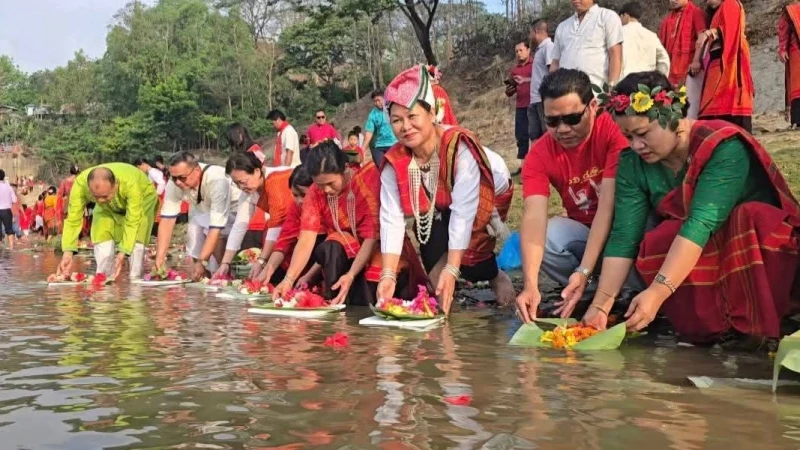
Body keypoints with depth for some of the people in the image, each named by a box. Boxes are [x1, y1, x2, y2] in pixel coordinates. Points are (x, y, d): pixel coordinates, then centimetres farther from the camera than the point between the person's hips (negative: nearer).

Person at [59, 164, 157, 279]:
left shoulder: (131, 183, -45)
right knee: (102, 236, -14)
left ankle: (135, 280, -7)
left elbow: (133, 222, -40)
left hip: (143, 195, -3)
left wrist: (123, 253, -48)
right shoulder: (80, 184, -37)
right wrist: (67, 252, -44)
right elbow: (73, 219, -34)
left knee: (136, 239, -20)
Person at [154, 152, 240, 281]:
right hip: (203, 208, 6)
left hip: (232, 207, -6)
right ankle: (204, 277, 5)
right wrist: (160, 258, -31)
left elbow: (215, 228, -41)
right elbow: (167, 219, -24)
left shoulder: (217, 181, -40)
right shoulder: (174, 183, -24)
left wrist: (202, 262, -44)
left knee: (213, 232, -30)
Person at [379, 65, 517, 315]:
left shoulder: (459, 148, -32)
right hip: (434, 222, 3)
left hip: (477, 213, -3)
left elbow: (463, 212, -37)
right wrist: (388, 275, -34)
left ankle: (495, 275, -1)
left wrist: (451, 270, -44)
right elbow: (391, 219, -24)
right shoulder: (394, 162, -18)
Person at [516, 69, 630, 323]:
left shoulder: (614, 131, -22)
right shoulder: (539, 155, -13)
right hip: (582, 229, 3)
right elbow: (534, 216, -26)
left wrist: (584, 271, -37)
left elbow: (608, 206, -29)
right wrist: (531, 284, -41)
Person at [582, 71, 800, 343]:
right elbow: (623, 237, -16)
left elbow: (702, 223, -35)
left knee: (749, 218, -35)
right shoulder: (633, 164, -10)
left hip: (760, 241, -3)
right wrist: (601, 305, -25)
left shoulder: (724, 148, -25)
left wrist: (657, 293, -44)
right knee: (654, 246, -27)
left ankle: (760, 328, -23)